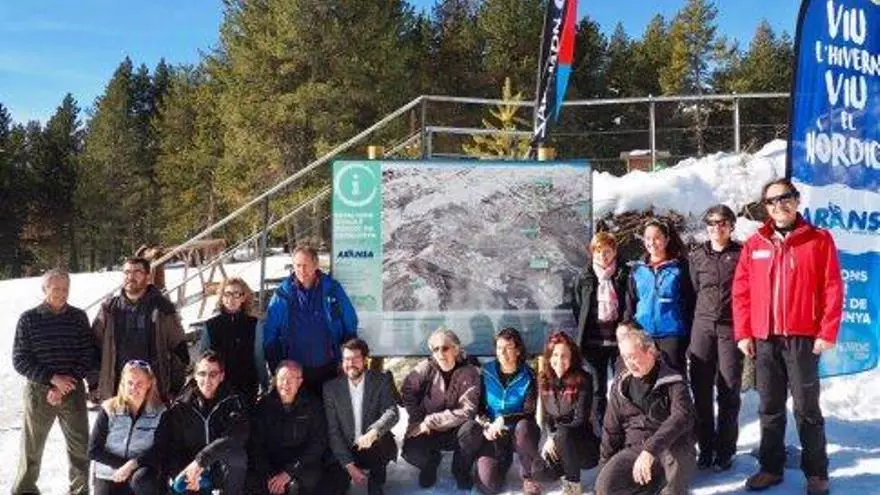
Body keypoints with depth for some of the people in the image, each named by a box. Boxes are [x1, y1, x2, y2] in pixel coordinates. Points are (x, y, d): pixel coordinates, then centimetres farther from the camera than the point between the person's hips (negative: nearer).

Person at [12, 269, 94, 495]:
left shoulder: (78, 317, 2)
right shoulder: (28, 319, -3)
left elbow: (88, 357, 2)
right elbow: (20, 360, -4)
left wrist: (63, 387, -9)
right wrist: (53, 378, -16)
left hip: (73, 391, 1)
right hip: (38, 391, -1)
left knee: (80, 447, 4)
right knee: (31, 448, 8)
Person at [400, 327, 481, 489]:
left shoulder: (469, 372, -13)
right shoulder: (426, 368, -9)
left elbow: (467, 411, -19)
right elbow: (407, 393, -3)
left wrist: (430, 421, -22)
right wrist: (420, 423, -13)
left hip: (455, 431, -1)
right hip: (427, 432, 1)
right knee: (412, 452, -26)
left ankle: (461, 469, 0)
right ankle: (431, 461, 14)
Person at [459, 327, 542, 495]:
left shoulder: (527, 376, -7)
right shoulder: (487, 372, -2)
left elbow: (529, 413, -13)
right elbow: (478, 406, 2)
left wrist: (503, 420, -27)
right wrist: (485, 425, -17)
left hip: (517, 432, -1)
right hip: (492, 434, 1)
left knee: (524, 427, -38)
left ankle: (529, 474, -9)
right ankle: (503, 460, 19)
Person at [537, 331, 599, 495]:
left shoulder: (583, 380, -14)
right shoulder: (544, 379, 0)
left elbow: (581, 420, -18)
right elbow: (546, 416, 4)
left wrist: (556, 437, -26)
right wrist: (550, 438, -14)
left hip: (584, 442, -4)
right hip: (557, 440, 4)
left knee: (563, 435, -36)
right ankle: (564, 472, 13)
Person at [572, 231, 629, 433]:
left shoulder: (625, 275, 0)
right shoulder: (585, 278, 6)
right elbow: (577, 308, 12)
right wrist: (584, 333, 7)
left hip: (620, 339, -2)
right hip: (594, 341, 2)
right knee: (598, 391, 8)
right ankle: (599, 434, 15)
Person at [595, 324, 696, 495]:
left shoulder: (672, 381, -10)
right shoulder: (621, 384, 5)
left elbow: (683, 417, -30)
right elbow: (611, 429, 13)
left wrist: (651, 449, -40)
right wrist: (604, 467, 10)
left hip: (671, 448, -4)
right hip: (635, 448, 4)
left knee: (678, 451, -39)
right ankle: (651, 481, 2)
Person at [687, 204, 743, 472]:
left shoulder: (741, 254, 2)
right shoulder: (696, 256, 10)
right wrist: (687, 332, 9)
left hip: (731, 327, -2)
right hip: (702, 326, 2)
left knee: (729, 390, 1)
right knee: (701, 389, 2)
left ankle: (725, 450, 11)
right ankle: (706, 448, 13)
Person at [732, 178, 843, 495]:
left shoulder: (819, 240, -1)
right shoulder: (754, 245, 8)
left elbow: (833, 289, -4)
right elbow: (741, 291, 7)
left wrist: (827, 333, -10)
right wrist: (743, 333, 1)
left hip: (802, 337, -3)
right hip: (764, 340, 3)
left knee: (806, 409, 4)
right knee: (770, 408, 11)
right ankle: (771, 467, 22)